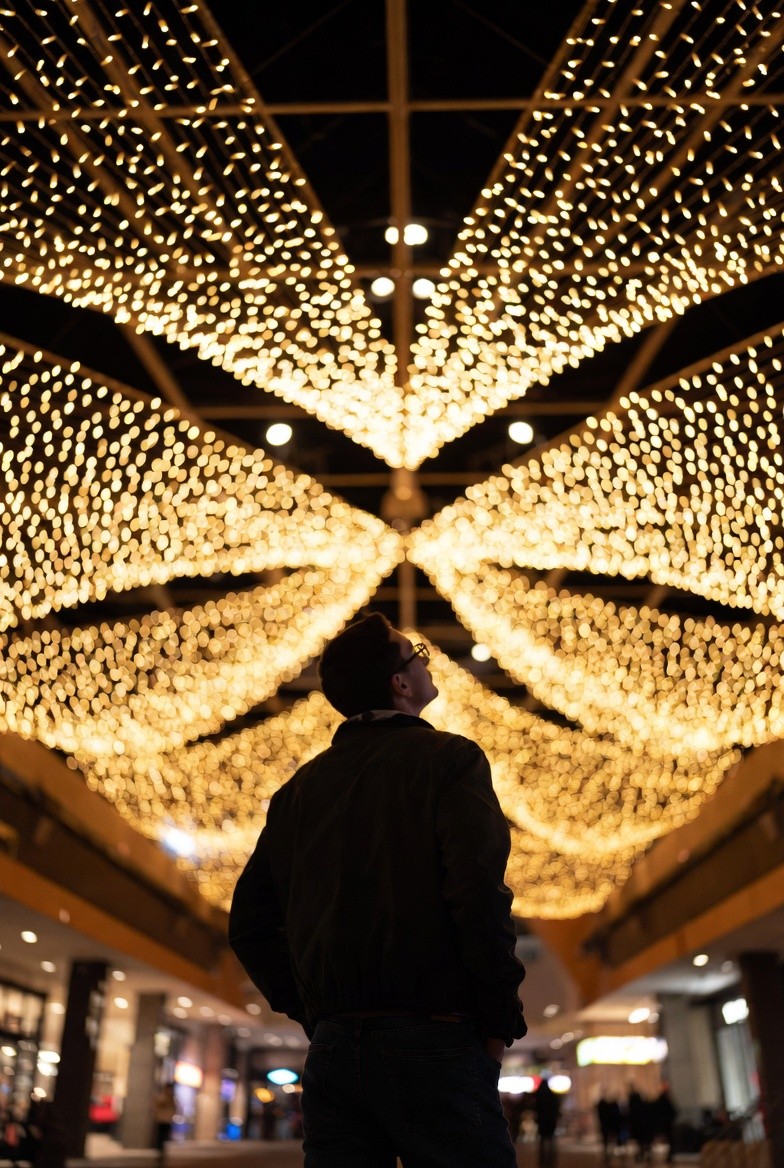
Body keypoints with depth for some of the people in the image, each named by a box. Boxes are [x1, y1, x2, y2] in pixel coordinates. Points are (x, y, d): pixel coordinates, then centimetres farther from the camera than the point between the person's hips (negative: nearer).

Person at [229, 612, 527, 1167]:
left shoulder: (299, 787, 11)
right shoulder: (449, 758, -5)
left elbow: (249, 923, 13)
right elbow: (479, 894, -18)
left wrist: (312, 1013, 16)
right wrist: (500, 1022, -7)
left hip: (332, 1047, 5)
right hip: (433, 1041, -5)